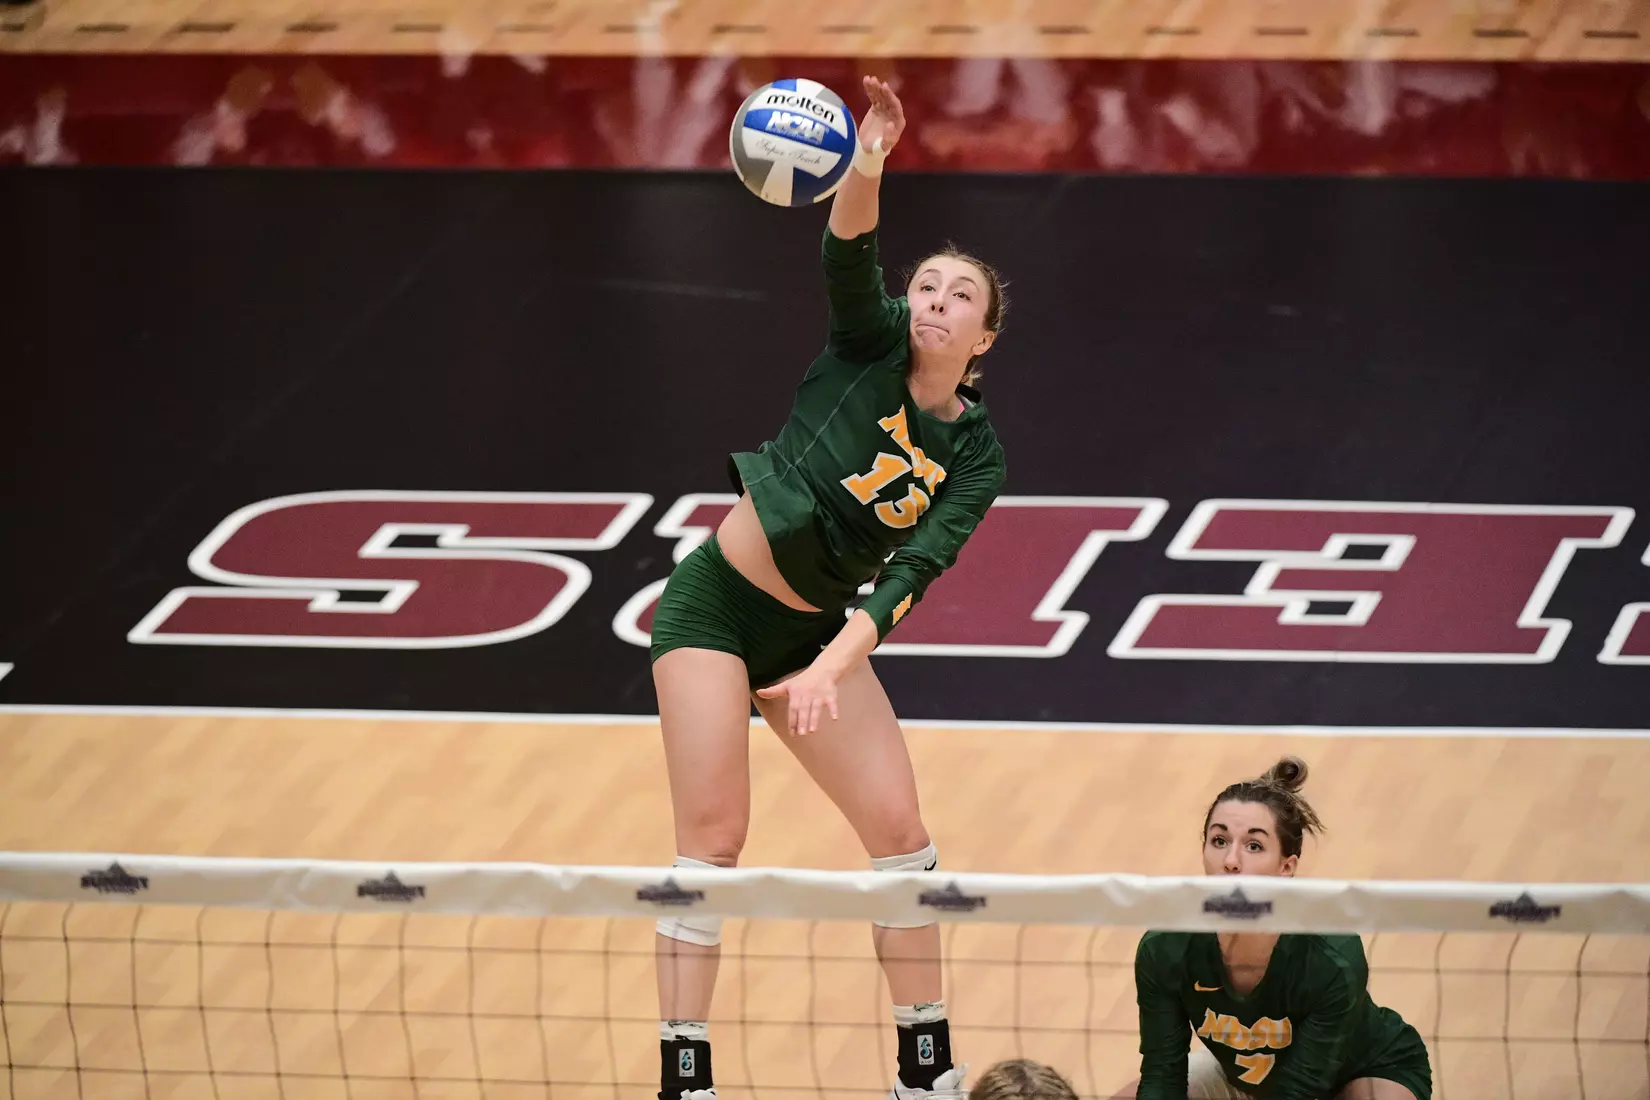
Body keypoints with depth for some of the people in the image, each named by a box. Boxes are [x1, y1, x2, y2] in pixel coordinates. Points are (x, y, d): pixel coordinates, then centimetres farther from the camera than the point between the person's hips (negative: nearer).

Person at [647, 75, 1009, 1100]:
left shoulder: (975, 457, -2)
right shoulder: (870, 346, -6)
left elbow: (911, 573, -14)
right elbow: (849, 258, -27)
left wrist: (831, 669, -29)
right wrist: (866, 169, -48)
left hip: (819, 629, 4)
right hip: (717, 602, -4)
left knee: (900, 829, -1)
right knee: (714, 837, -12)